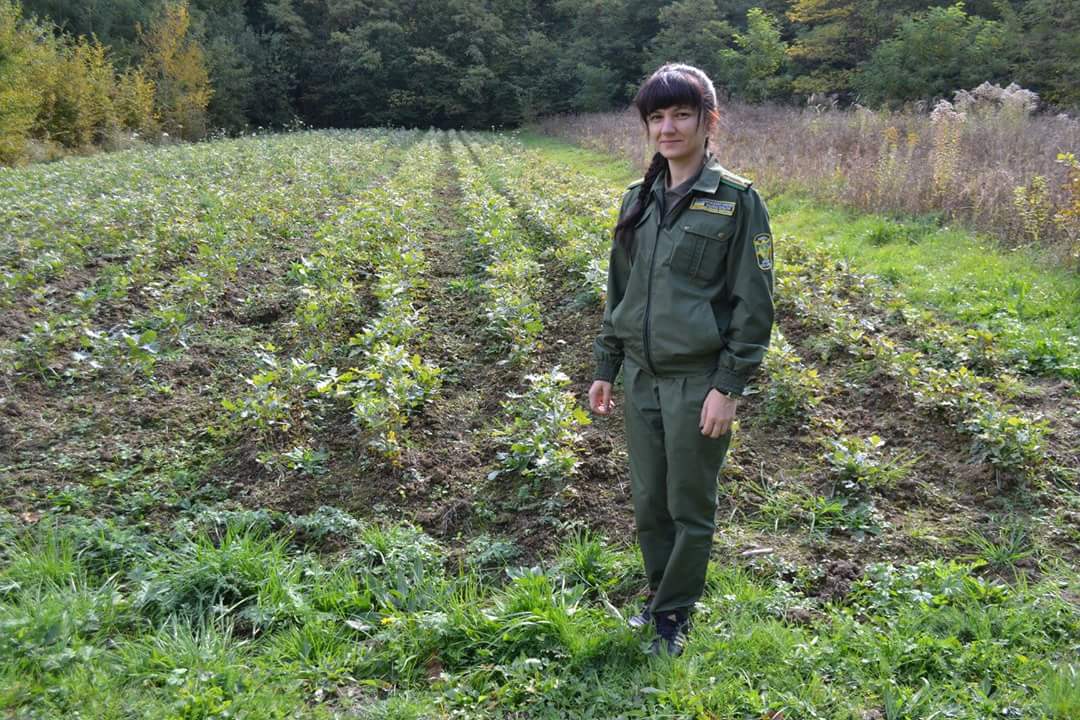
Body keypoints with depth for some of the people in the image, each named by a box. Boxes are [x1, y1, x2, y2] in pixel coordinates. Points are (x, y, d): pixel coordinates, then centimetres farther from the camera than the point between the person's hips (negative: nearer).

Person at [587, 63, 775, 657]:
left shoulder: (736, 200, -9)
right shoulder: (638, 199, 8)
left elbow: (753, 302, -9)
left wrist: (729, 386, -14)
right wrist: (604, 369, 13)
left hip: (699, 380, -5)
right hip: (641, 375, 5)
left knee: (690, 507, 7)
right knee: (649, 501, 15)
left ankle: (674, 614, 24)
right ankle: (660, 592, 35)